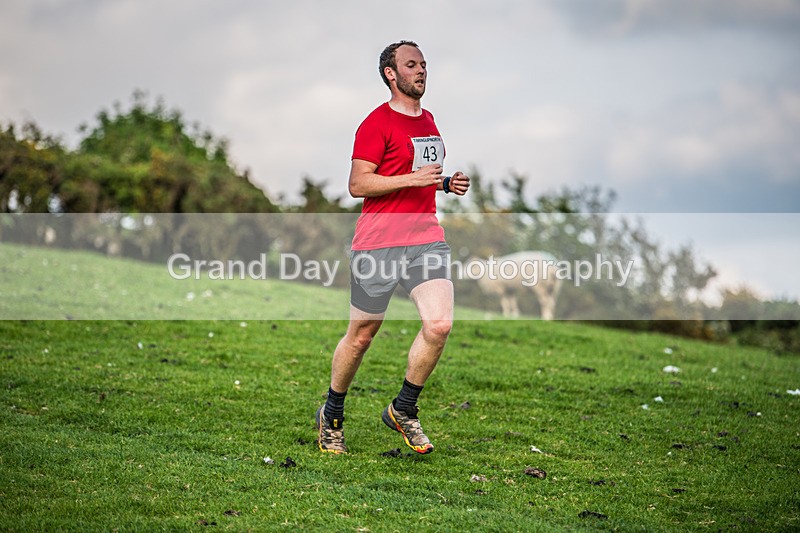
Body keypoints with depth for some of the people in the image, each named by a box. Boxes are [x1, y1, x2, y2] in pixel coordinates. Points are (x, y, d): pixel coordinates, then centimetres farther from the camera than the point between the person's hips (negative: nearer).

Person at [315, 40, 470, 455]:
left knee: (439, 325, -13)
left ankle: (403, 410, 6)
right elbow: (358, 185, -12)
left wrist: (446, 184, 12)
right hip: (378, 243, -6)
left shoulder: (429, 121, 17)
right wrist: (411, 178, -20)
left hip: (427, 238, 6)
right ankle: (331, 417, 25)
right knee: (361, 335, 4)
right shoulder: (377, 123, -7)